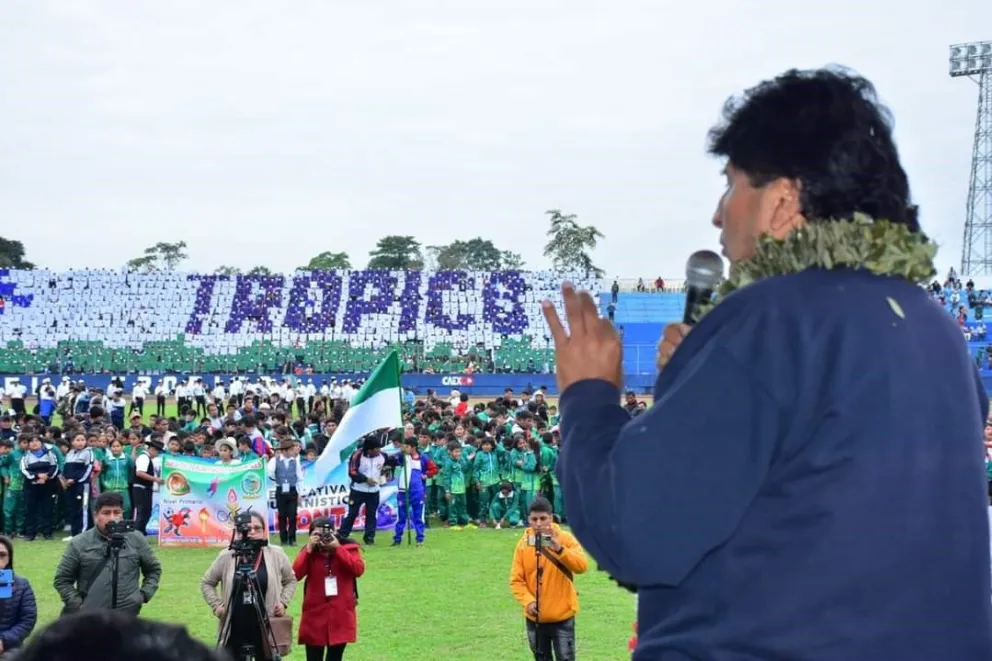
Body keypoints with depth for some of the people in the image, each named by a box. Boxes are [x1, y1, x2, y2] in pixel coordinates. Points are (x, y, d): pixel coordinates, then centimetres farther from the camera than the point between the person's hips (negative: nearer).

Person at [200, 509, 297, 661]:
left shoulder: (276, 555, -1)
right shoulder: (226, 557, -2)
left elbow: (290, 580, 14)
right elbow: (207, 582, 11)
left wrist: (283, 602, 0)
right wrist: (216, 605, -1)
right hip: (235, 629, 0)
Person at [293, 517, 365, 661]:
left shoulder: (348, 547, -1)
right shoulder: (309, 552, 2)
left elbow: (359, 569, -17)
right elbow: (295, 575, -12)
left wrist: (337, 548, -19)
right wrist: (309, 549, -16)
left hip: (341, 613, 0)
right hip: (315, 613, 0)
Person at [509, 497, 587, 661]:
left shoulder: (565, 538, -6)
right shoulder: (523, 543, -1)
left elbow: (582, 566, -20)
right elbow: (516, 580, -2)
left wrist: (560, 549, -33)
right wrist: (528, 602, -18)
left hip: (562, 615, -3)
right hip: (535, 617, 3)